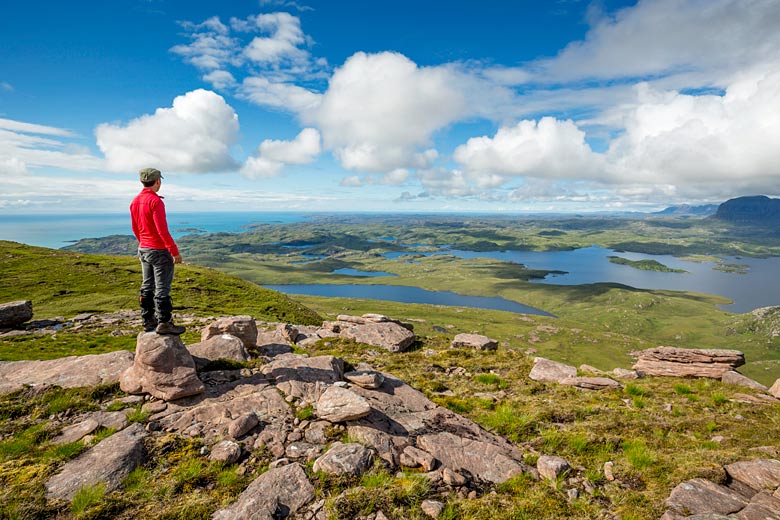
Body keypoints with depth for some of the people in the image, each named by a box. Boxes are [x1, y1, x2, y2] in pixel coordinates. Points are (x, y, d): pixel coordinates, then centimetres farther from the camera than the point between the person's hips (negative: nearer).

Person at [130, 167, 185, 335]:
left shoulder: (135, 201, 9)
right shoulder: (155, 201, -18)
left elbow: (135, 228, 16)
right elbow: (162, 230, -21)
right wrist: (175, 251, -17)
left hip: (143, 250, 9)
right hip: (159, 250, -9)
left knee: (147, 286, 13)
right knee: (162, 288, -3)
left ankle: (148, 321, 21)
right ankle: (164, 323, 3)